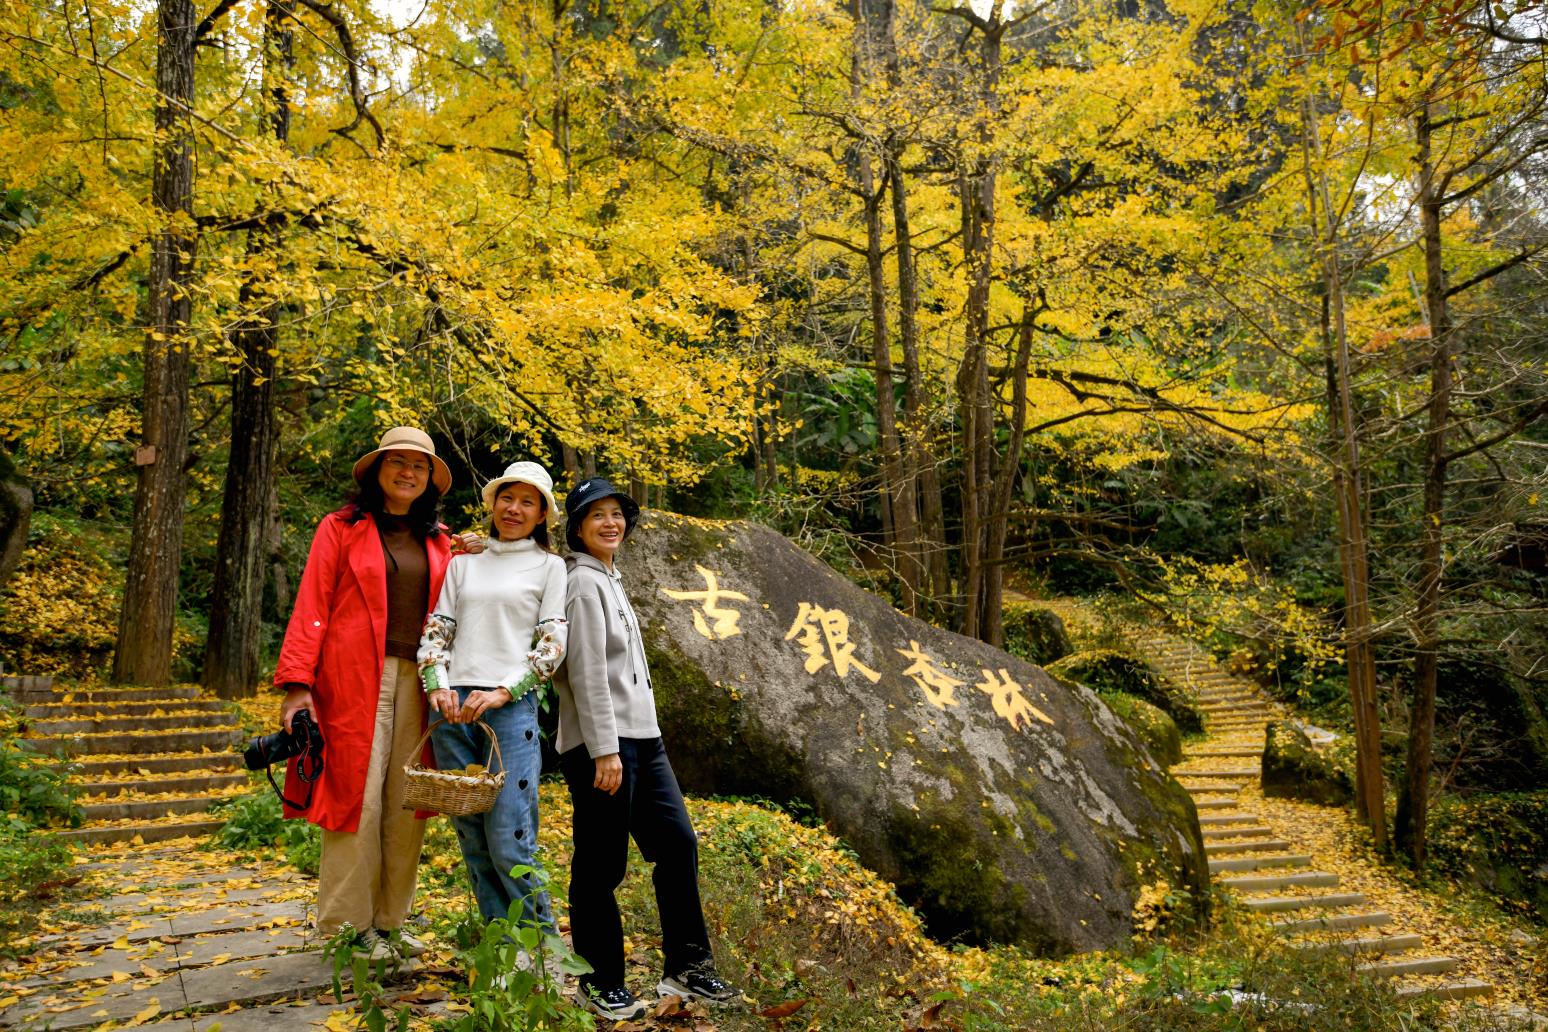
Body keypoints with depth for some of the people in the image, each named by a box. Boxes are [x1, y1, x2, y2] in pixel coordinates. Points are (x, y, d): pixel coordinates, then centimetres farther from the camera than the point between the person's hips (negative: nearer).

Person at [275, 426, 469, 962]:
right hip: (356, 679, -4)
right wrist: (297, 683, -11)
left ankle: (391, 921, 17)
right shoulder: (342, 528, 4)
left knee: (405, 804, 6)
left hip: (417, 683, 4)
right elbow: (311, 607, -3)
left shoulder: (438, 542, 16)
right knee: (357, 796, -2)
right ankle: (355, 925, 11)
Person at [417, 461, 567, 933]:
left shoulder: (549, 566, 7)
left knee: (509, 845, -9)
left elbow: (553, 645, 0)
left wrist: (502, 691, -11)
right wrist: (437, 684, -5)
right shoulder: (463, 564, 17)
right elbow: (435, 629, 13)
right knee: (472, 842, 7)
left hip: (511, 707, -4)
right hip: (453, 707, 4)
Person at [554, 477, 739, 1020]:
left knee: (678, 843, 8)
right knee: (600, 864, 1)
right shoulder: (583, 582, -9)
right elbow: (587, 672, -16)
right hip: (602, 744, -9)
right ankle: (601, 983, 14)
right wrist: (605, 750, -20)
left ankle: (685, 967, 18)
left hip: (641, 736, 10)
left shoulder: (609, 580, 19)